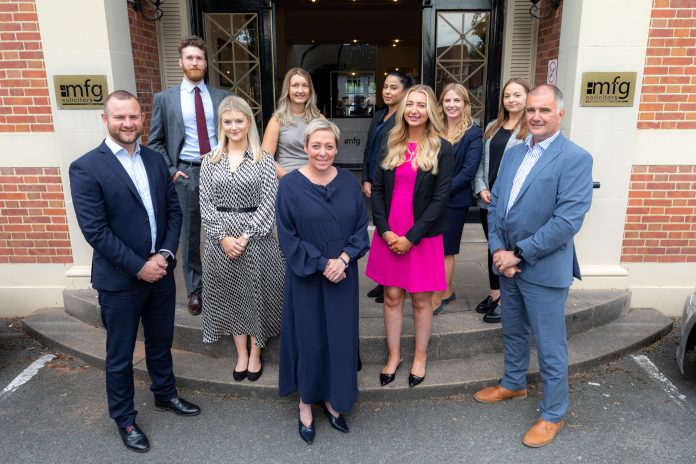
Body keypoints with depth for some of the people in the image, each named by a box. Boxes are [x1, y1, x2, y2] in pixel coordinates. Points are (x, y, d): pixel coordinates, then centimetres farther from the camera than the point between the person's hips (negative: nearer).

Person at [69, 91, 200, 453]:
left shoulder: (155, 160, 5)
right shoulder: (86, 168, -12)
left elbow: (173, 210, 5)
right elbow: (94, 230, -17)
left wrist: (165, 253, -9)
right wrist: (139, 266, -18)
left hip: (161, 272, 5)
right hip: (119, 280, -5)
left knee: (161, 342, 22)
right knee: (120, 355, 12)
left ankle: (165, 394, 44)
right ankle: (123, 418, 33)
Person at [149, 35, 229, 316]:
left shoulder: (222, 97, 7)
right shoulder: (164, 98, 4)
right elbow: (155, 141, 6)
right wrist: (170, 171, -4)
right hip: (185, 174, 0)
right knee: (189, 235, 7)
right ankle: (195, 290, 22)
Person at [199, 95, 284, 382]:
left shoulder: (264, 160, -2)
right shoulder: (210, 161, 5)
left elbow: (268, 204, -8)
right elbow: (206, 204, 0)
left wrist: (245, 236, -15)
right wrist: (223, 236, -12)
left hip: (256, 238, -2)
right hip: (221, 238, 3)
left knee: (256, 293, 7)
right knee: (230, 294, 12)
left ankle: (256, 354, 27)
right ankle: (241, 354, 29)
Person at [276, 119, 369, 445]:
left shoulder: (349, 182, 1)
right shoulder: (290, 185, -8)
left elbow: (361, 228, 2)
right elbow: (287, 236, -9)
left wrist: (343, 260, -13)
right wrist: (321, 264, -16)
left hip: (343, 276, 3)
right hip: (305, 278, -3)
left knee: (340, 337, 11)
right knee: (308, 338, 10)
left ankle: (333, 400, 31)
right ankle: (306, 403, 29)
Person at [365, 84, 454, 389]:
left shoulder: (442, 149, -3)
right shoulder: (390, 144, 6)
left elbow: (441, 198, -9)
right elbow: (377, 189, 4)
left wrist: (412, 237, -13)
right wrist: (385, 230, -8)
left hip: (423, 236, -3)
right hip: (388, 235, 3)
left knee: (421, 299, 10)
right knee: (392, 296, 11)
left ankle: (420, 358, 29)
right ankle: (394, 355, 28)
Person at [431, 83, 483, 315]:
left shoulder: (473, 134, -5)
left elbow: (468, 171, -12)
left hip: (454, 200, -5)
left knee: (444, 251, 3)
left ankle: (436, 299, 13)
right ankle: (447, 292, 29)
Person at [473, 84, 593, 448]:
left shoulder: (575, 158, -14)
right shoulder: (513, 153, 8)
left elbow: (568, 221, -21)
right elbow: (495, 204, 7)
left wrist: (519, 254, -19)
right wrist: (498, 250, -7)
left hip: (544, 268, -6)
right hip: (507, 263, 7)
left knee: (550, 346, 7)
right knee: (513, 332, 23)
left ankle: (552, 414, 27)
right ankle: (514, 383, 46)